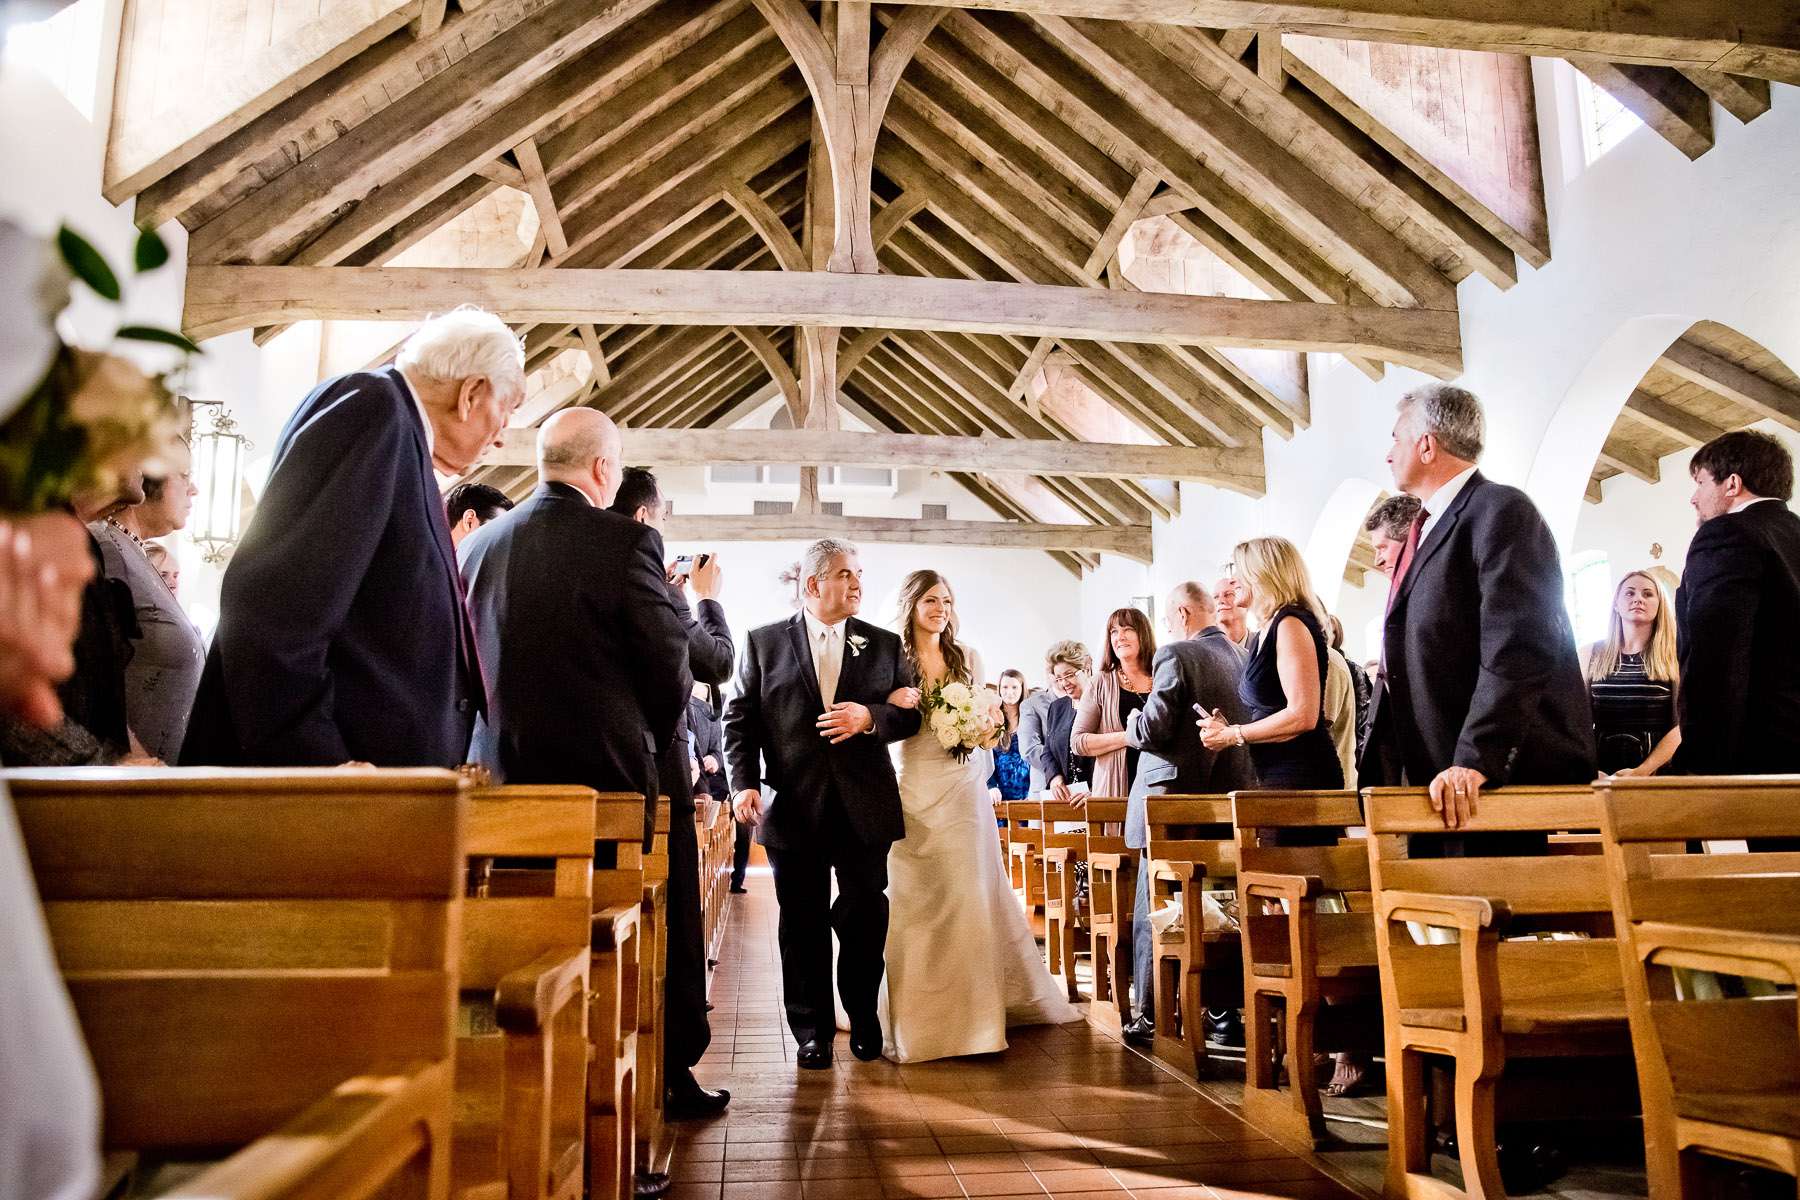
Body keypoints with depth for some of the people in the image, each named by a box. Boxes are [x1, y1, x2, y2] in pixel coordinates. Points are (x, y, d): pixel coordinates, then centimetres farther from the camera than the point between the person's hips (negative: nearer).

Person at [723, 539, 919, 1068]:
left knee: (864, 917, 7)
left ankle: (864, 1017, 28)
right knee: (803, 923, 7)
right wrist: (744, 783, -9)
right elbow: (740, 717, 2)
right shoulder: (764, 642, 4)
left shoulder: (885, 644, 8)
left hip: (864, 807, 1)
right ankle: (813, 1030, 22)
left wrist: (869, 717, -14)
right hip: (793, 807, -1)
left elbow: (911, 714, 6)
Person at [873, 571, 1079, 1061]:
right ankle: (915, 1017, 10)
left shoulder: (967, 657, 9)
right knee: (911, 902, -1)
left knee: (968, 897, 3)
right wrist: (891, 707, -20)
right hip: (910, 790, -2)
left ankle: (971, 1013, 16)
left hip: (961, 789, 3)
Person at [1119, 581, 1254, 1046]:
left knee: (1154, 913, 4)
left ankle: (1153, 1017, 9)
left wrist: (1132, 725, 2)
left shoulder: (1176, 655, -14)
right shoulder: (1243, 658, 6)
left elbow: (1153, 729, -18)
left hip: (1173, 801, -7)